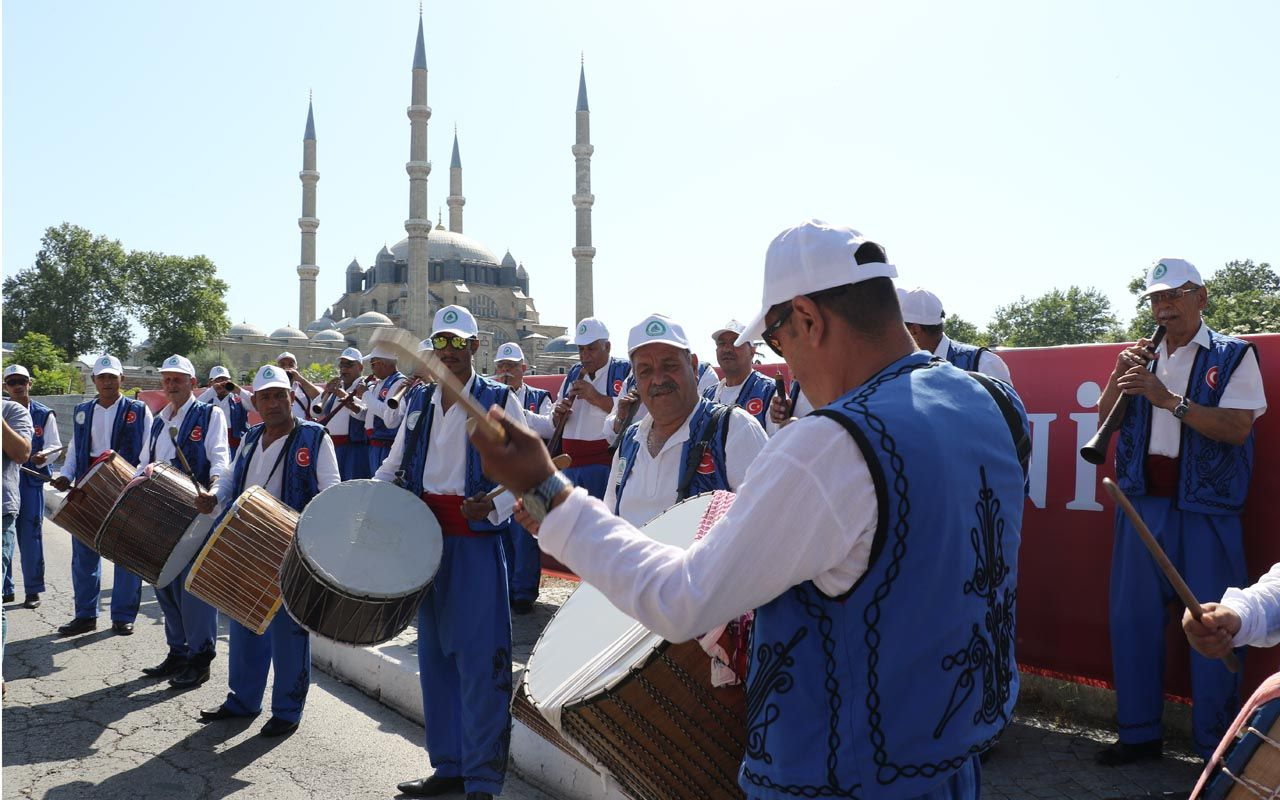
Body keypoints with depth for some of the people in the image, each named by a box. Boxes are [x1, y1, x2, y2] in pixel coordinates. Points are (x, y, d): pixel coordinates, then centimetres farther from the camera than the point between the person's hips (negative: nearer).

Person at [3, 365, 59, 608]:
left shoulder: (44, 414, 3)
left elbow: (55, 446, 1)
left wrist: (42, 456, -18)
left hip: (31, 480, -3)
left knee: (30, 537, 1)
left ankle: (33, 590, 10)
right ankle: (5, 588, 17)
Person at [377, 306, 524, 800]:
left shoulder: (499, 400, -3)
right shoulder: (418, 402, 13)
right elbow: (393, 466, 20)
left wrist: (495, 506, -24)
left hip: (476, 540, -6)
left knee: (479, 659, -6)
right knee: (435, 656, 12)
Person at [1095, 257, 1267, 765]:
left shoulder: (1233, 356, 0)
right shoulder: (1142, 355, 13)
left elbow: (1237, 427, -13)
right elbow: (1105, 419, 9)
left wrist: (1171, 400, -21)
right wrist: (1120, 375, -6)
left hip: (1206, 510, -4)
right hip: (1142, 502, 4)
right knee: (1132, 617, 7)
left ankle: (1217, 747, 12)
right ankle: (1139, 733, 19)